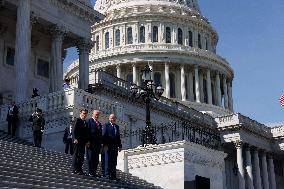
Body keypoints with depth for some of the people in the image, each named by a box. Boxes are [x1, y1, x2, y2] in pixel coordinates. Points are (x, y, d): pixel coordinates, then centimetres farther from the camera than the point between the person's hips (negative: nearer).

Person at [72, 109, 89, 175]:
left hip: (83, 141, 8)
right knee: (76, 154, -4)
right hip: (77, 141, -8)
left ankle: (79, 169, 12)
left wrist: (87, 141, 9)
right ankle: (75, 169, -1)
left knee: (81, 155, 7)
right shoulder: (78, 120, -4)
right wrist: (75, 139, -20)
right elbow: (74, 130, -12)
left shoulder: (85, 122, 19)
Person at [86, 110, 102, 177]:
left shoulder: (99, 123, 21)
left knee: (96, 159, 5)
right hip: (91, 143, -6)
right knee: (90, 158, -5)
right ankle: (90, 172, -3)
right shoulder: (89, 121, 2)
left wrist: (101, 142, 11)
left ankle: (94, 172, 7)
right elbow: (88, 131, -6)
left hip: (98, 143, 6)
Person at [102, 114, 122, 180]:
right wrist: (105, 145, -16)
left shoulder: (117, 126, 19)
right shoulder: (106, 125, 1)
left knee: (114, 162, 6)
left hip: (115, 147, 6)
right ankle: (107, 174, -3)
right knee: (107, 161, -5)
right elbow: (104, 136, -7)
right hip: (108, 147, -6)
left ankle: (113, 175, 8)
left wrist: (120, 145, 12)